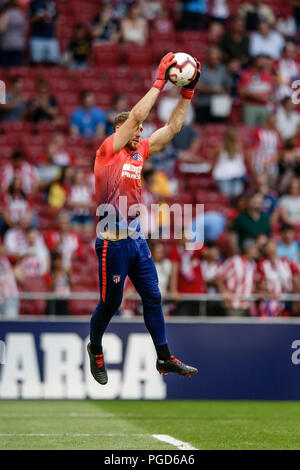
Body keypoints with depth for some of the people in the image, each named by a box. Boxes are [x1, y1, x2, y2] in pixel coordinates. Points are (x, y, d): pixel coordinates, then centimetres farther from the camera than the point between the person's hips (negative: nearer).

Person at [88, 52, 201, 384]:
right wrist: (159, 81, -15)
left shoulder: (139, 152, 12)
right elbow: (136, 115, -17)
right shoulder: (108, 151, -7)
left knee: (153, 298, 5)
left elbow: (172, 128, 12)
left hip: (137, 239, 7)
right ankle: (95, 350, 25)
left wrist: (187, 93, 4)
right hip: (113, 241, -7)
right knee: (109, 303, 2)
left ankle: (164, 359, 8)